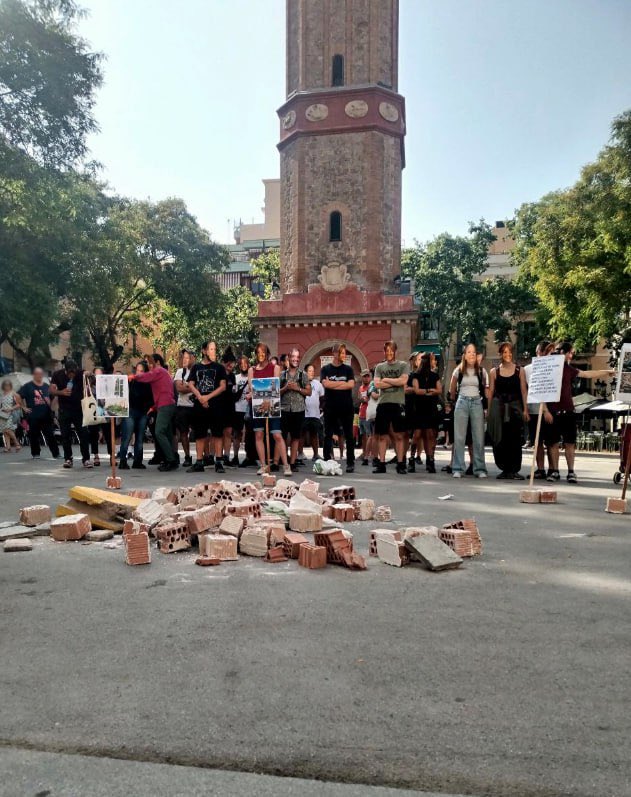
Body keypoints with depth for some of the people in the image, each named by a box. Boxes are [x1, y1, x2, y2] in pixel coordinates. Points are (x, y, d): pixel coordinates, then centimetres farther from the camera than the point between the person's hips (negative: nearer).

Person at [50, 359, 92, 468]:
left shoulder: (81, 373, -5)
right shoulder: (57, 375, -3)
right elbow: (52, 390, -3)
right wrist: (61, 392, -24)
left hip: (79, 408, -1)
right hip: (64, 409, 1)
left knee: (83, 434, -4)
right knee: (65, 435, 2)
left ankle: (86, 459, 0)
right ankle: (67, 459, 11)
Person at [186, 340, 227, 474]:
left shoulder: (219, 367, 7)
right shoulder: (196, 367, 12)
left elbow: (223, 387, -1)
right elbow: (191, 385, 6)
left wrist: (208, 397, -10)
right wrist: (200, 398, -10)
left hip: (216, 405, -2)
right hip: (199, 405, 2)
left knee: (217, 434, -4)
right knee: (199, 434, 5)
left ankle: (219, 462, -1)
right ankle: (199, 463, 11)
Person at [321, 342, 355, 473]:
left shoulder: (348, 369, 8)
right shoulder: (326, 369, 6)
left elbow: (351, 384, -8)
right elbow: (325, 384, -10)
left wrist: (333, 385, -10)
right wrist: (342, 383, -6)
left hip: (346, 407, 0)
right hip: (330, 407, 0)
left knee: (349, 435, 3)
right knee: (328, 435, 3)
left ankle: (350, 463, 9)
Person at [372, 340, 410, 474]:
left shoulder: (403, 365, 7)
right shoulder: (379, 366, 13)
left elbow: (403, 381, -10)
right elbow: (377, 384, 0)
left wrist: (386, 380, -2)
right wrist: (395, 382, -5)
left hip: (398, 403, -2)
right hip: (383, 403, 2)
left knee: (399, 435, -1)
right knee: (382, 436, 5)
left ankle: (400, 464, 5)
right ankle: (381, 464, 10)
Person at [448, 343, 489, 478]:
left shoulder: (482, 371, 5)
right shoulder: (459, 370, 3)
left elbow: (486, 391, 5)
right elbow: (452, 390, 13)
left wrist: (487, 406, -4)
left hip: (477, 403, 1)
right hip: (462, 403, -1)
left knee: (479, 438, 2)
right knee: (459, 437, 0)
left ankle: (480, 469, 10)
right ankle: (458, 469, 5)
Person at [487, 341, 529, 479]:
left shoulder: (519, 370, 7)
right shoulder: (494, 371, 8)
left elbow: (524, 391, 4)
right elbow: (491, 392, 7)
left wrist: (525, 409, -4)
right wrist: (489, 410, 2)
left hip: (515, 406, 0)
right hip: (498, 407, 1)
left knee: (515, 440, -3)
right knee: (500, 440, 0)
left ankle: (514, 470, 5)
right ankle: (504, 469, 10)